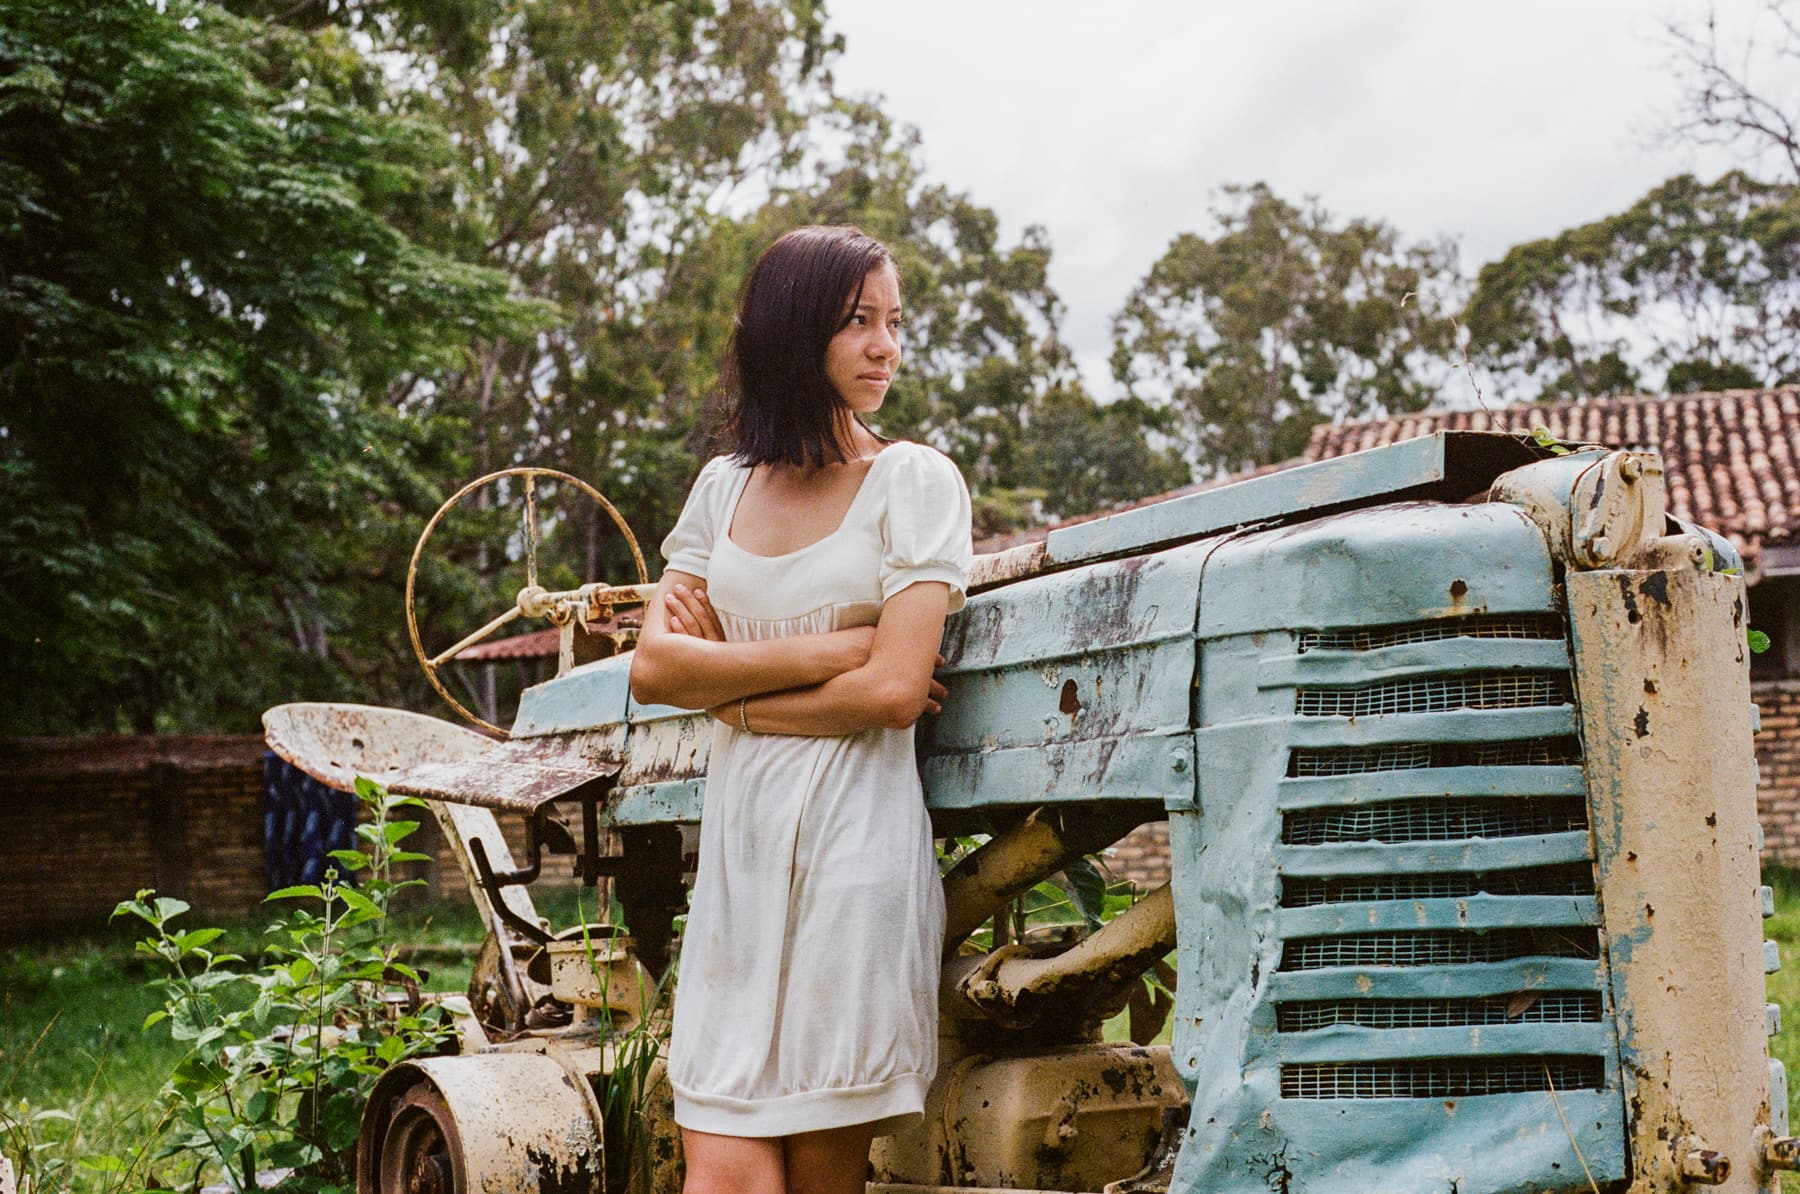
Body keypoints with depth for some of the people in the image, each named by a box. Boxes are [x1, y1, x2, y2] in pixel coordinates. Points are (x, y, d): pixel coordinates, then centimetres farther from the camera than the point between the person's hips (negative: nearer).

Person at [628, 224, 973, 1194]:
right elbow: (654, 668, 2)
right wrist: (831, 649, -8)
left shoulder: (914, 479, 1)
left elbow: (895, 690, -11)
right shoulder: (723, 487, 14)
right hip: (739, 839, 4)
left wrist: (734, 696, 0)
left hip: (857, 835, -4)